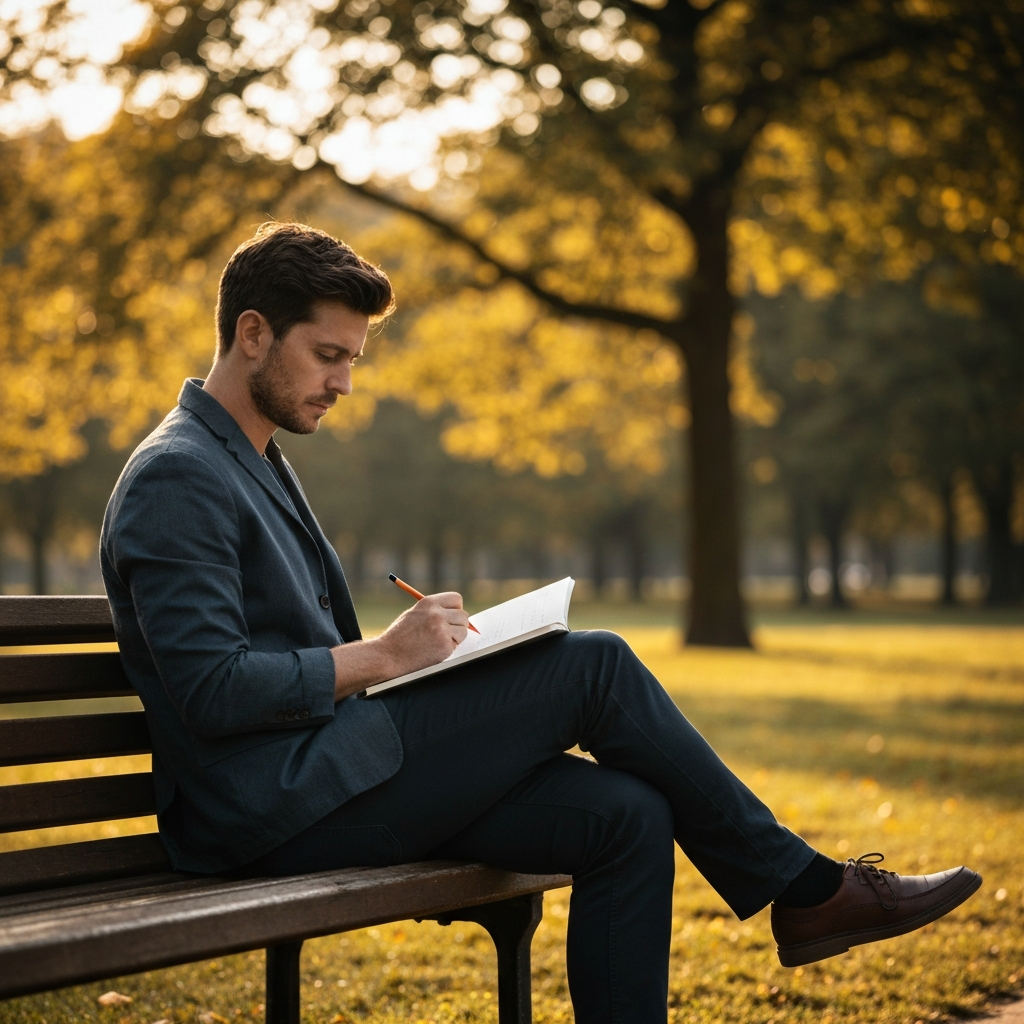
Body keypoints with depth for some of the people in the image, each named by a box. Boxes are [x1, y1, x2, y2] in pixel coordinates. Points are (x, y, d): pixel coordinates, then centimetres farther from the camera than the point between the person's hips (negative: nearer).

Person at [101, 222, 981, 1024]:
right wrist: (381, 657, -15)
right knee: (593, 667, -13)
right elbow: (210, 692, -21)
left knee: (628, 817, -8)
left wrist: (417, 654, 7)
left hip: (318, 783, 10)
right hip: (269, 811, -10)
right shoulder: (175, 478, -11)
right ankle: (802, 890, 0)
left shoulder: (258, 464, 21)